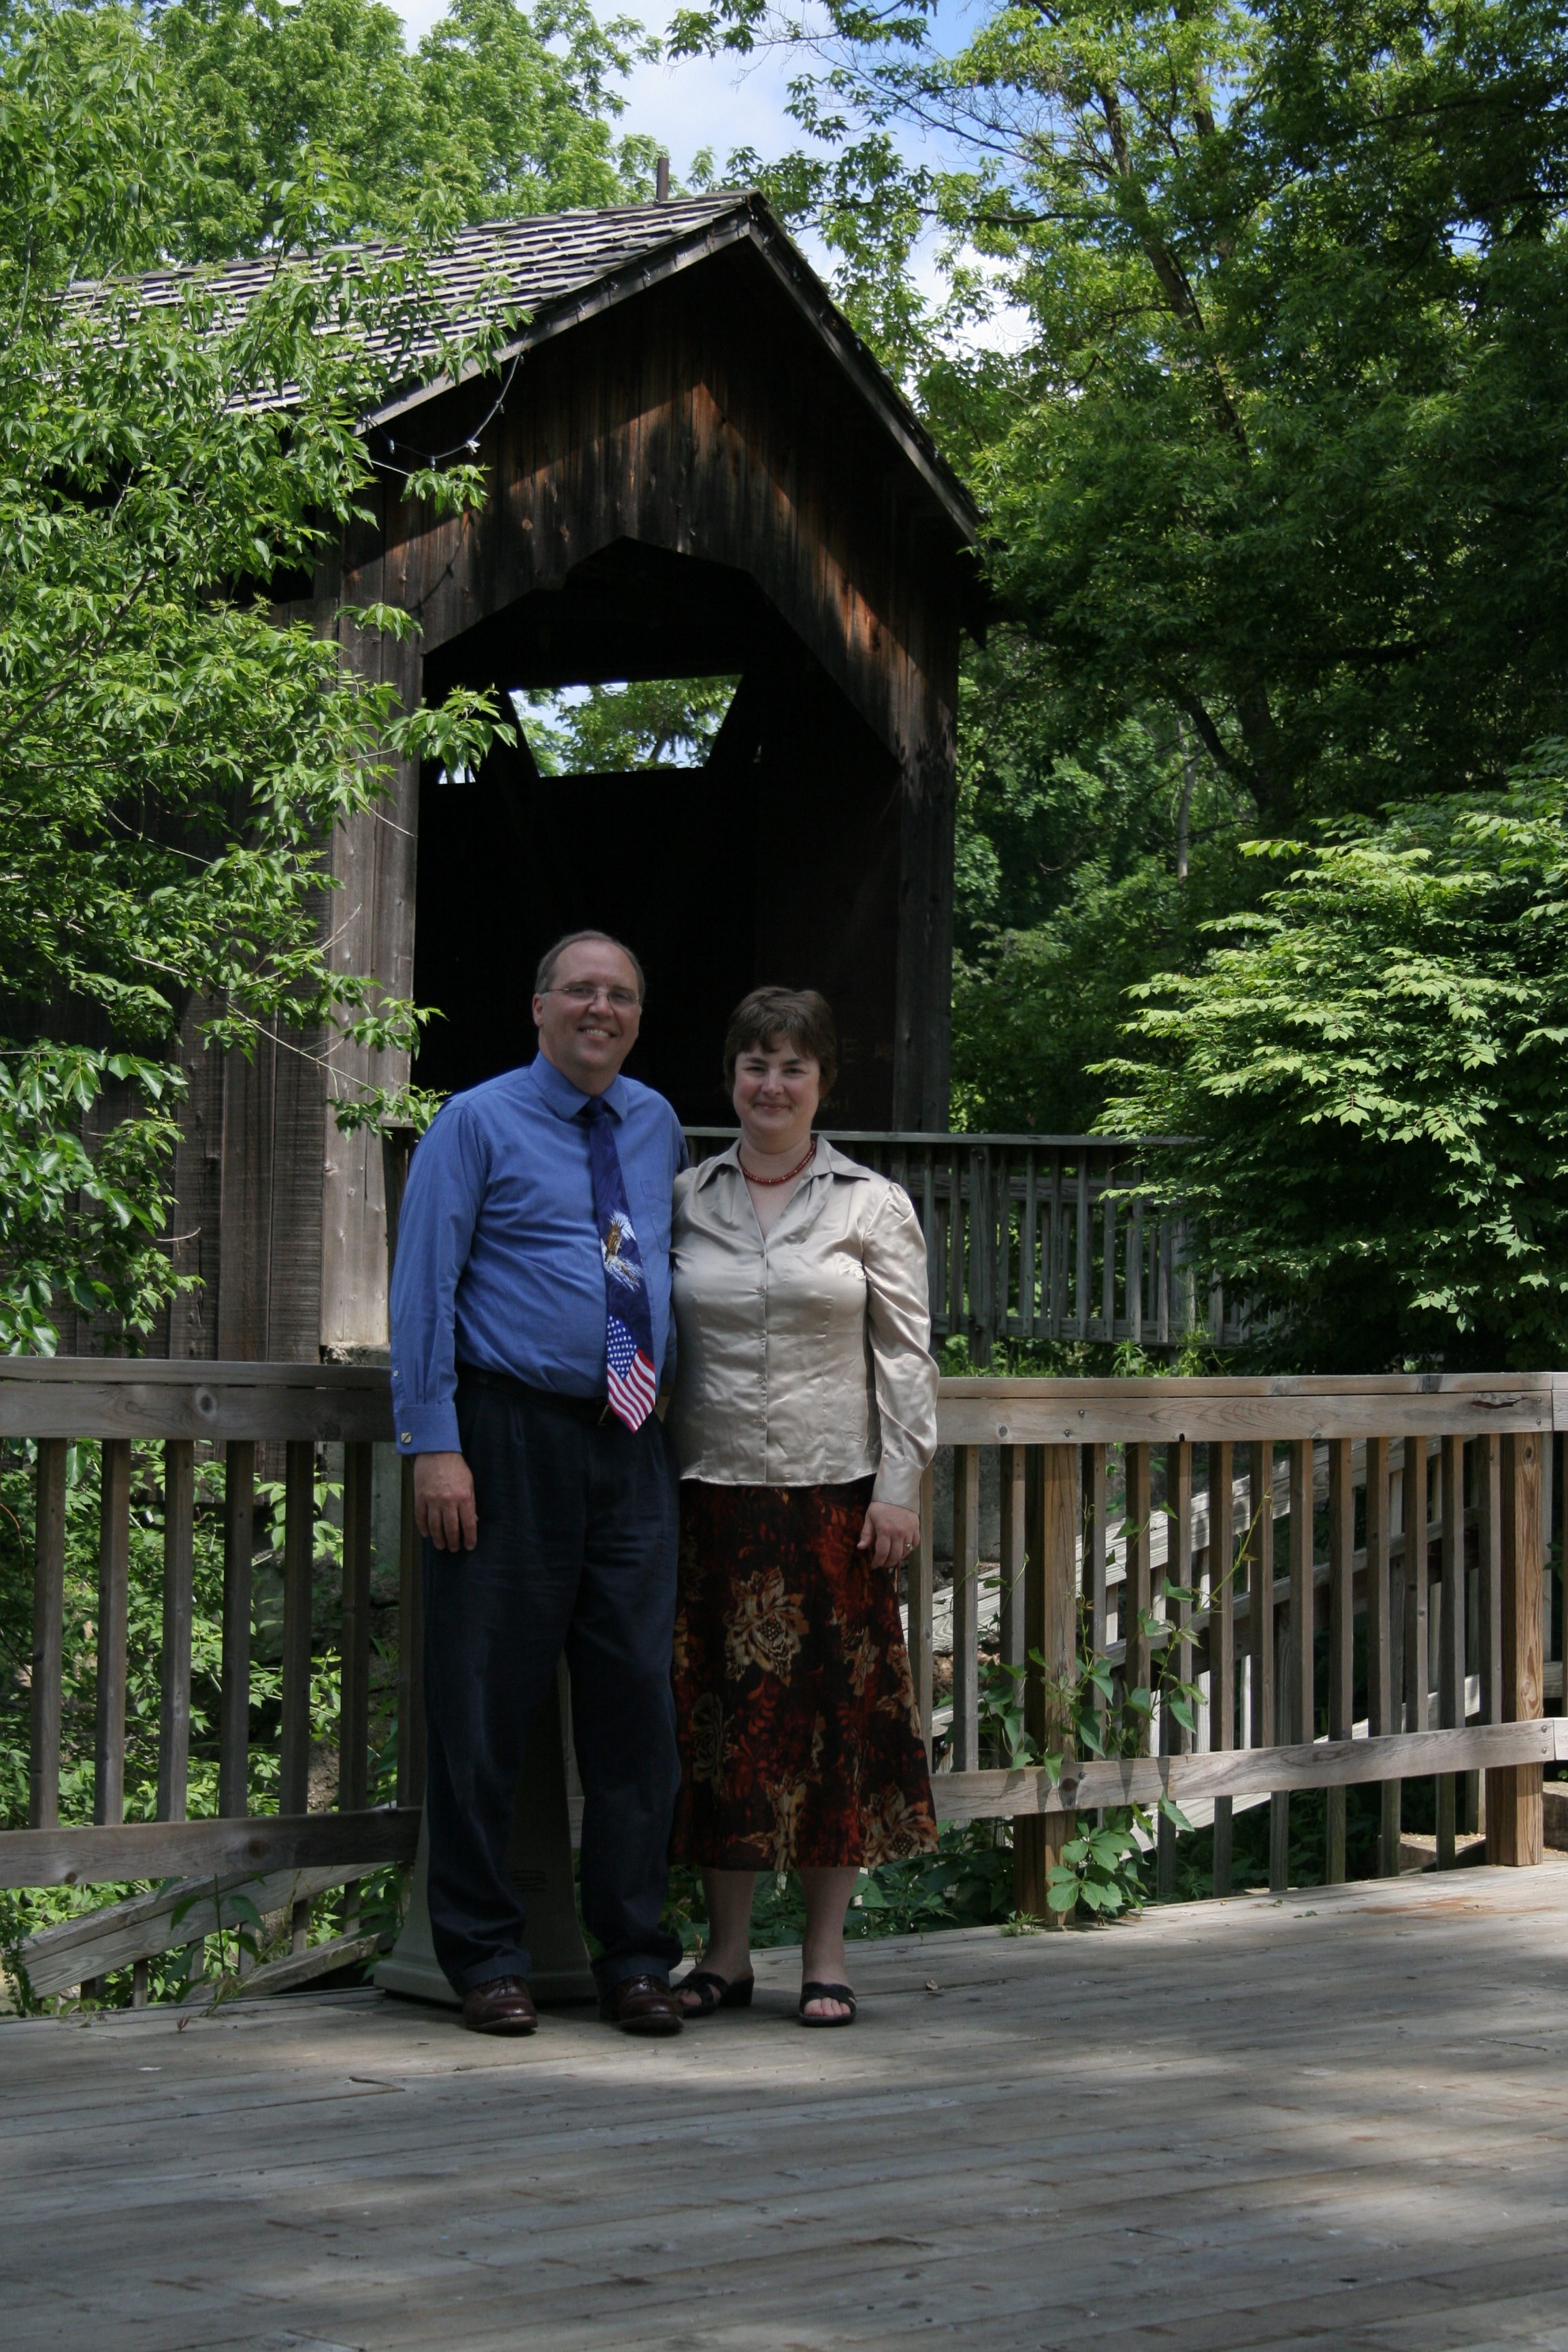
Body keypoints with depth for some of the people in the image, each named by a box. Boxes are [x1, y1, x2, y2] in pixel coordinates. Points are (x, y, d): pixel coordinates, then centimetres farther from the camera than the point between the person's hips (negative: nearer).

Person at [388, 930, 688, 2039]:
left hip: (633, 1448, 5)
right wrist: (436, 1445, -13)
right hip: (511, 1443, -4)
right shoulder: (477, 1125, 0)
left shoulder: (657, 1126, 15)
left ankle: (636, 1958, 12)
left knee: (637, 1697, 4)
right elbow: (424, 1286, -5)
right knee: (487, 1700, -1)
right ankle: (487, 1958, 10)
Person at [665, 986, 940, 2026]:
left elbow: (906, 1356, 3)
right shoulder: (685, 1201, 9)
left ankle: (827, 1955, 8)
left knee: (836, 1708, 0)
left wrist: (899, 1488, -5)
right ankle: (728, 1951, 13)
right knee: (722, 1712, 3)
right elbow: (654, 1346, 11)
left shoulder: (873, 1206, 4)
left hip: (833, 1491, -2)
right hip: (715, 1490, 2)